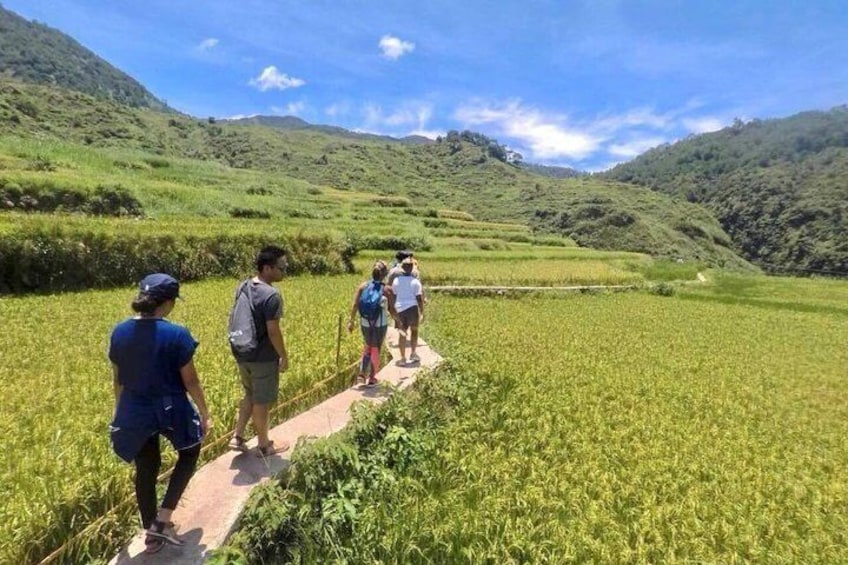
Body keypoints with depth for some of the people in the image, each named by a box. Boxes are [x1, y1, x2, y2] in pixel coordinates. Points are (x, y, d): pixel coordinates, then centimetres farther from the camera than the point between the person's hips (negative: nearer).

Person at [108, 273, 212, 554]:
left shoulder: (119, 332, -5)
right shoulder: (177, 335, -22)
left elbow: (118, 379, 6)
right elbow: (190, 381, -15)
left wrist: (122, 412, 21)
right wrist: (205, 414, -2)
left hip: (135, 413, 5)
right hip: (170, 410, -4)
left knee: (145, 470, 20)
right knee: (189, 454, 24)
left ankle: (150, 534, 36)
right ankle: (162, 520, 17)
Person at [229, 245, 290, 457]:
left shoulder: (242, 287, 2)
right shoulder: (272, 295, -24)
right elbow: (273, 331, -22)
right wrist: (284, 357, -10)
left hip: (242, 354, 8)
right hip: (263, 358, -7)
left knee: (250, 395, 25)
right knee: (262, 401, 8)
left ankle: (237, 437, 27)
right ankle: (263, 445, 24)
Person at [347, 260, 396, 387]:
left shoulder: (363, 286, -2)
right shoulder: (387, 289, -9)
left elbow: (355, 305, -4)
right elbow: (391, 309, -7)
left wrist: (351, 321, 5)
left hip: (365, 323, 3)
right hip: (380, 324, -3)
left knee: (368, 347, 25)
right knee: (376, 350, 14)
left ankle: (362, 373, 16)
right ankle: (371, 379, 21)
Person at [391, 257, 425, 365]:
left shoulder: (396, 280, 4)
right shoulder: (415, 281, -4)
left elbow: (393, 296, 8)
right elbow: (419, 298, -5)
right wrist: (422, 312, 1)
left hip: (399, 308, 2)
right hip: (412, 307, -2)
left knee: (402, 333, 9)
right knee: (414, 330, 17)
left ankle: (403, 358, 12)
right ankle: (413, 353, 11)